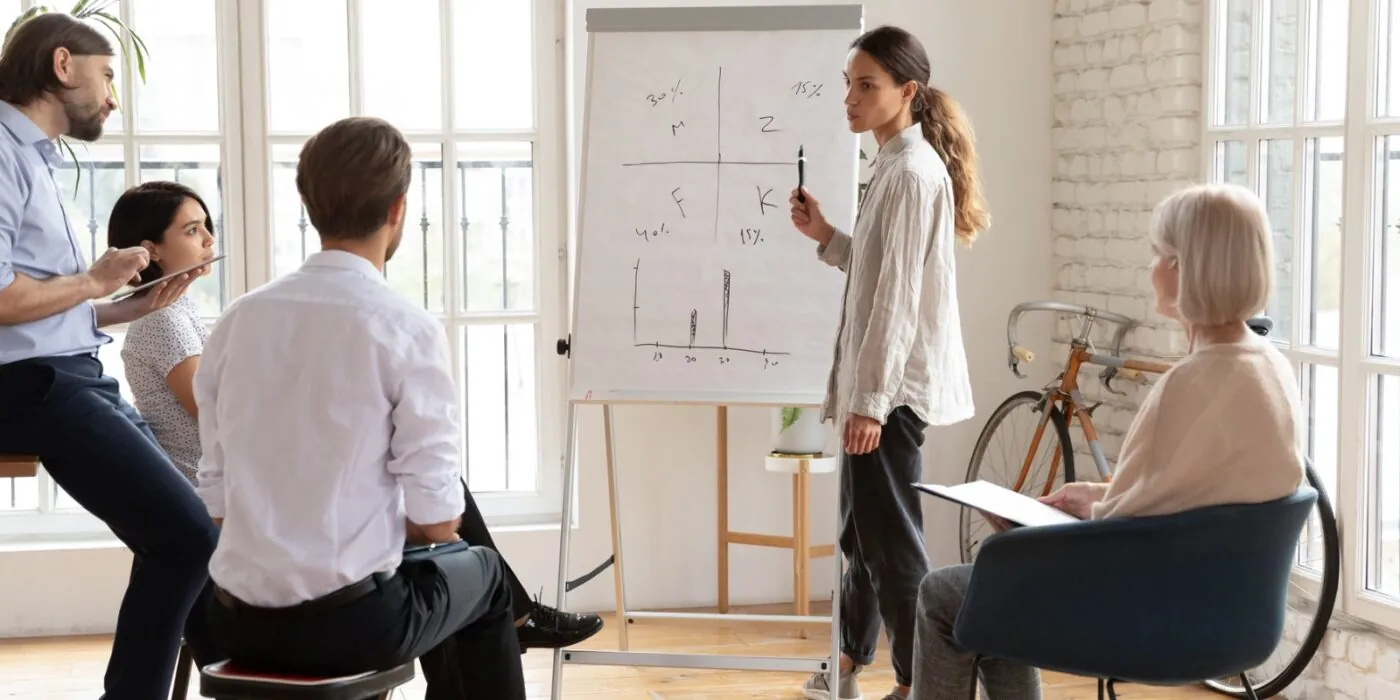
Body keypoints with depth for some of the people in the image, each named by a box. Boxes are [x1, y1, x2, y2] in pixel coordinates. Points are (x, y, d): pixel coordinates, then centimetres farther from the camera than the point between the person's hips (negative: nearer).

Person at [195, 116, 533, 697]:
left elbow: (217, 501, 5)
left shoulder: (237, 320, 1)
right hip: (350, 623, -5)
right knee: (482, 572, 27)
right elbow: (438, 521, -11)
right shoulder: (409, 329, -13)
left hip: (238, 622, 5)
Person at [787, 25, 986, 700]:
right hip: (876, 379, 10)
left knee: (890, 537, -5)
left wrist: (871, 399, -22)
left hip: (894, 384, -10)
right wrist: (826, 237, 8)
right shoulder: (894, 165, 15)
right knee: (861, 527, 19)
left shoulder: (914, 172, -16)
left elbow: (900, 293, -21)